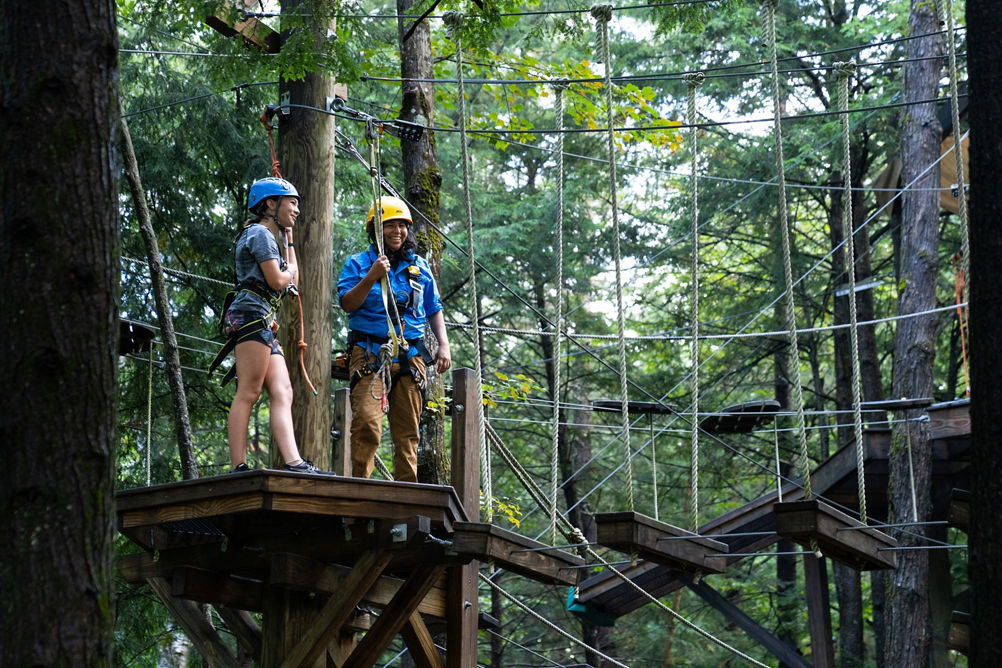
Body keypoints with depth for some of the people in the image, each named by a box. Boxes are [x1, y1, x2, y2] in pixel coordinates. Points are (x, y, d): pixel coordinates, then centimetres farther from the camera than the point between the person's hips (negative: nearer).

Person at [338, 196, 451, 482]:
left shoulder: (419, 267, 17)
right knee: (367, 423, -20)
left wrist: (443, 344, 9)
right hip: (369, 352, -4)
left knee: (407, 432, 2)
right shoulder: (358, 263, 7)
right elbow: (347, 304, -4)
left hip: (410, 356, 4)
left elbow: (434, 309, 21)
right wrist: (371, 278, -17)